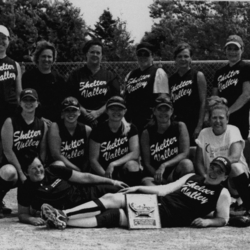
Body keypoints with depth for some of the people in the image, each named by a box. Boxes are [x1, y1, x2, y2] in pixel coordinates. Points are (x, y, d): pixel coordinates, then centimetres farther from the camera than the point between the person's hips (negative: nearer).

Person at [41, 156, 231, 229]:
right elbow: (164, 189, 19)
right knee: (112, 199, -17)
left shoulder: (222, 194, 7)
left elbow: (223, 219, 2)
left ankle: (64, 222, -33)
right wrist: (138, 189, 9)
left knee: (115, 216, -23)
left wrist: (207, 221, -18)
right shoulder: (192, 177, 23)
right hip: (157, 201, 6)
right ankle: (62, 215, -25)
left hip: (168, 217, -6)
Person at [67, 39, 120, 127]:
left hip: (104, 122, 1)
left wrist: (98, 112, -10)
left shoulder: (109, 76, 11)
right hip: (81, 122, -1)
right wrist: (83, 112, -13)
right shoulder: (76, 75, 10)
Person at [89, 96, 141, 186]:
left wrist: (113, 164, -22)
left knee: (132, 165, -32)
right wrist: (106, 176, -20)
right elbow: (93, 160, -5)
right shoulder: (98, 131, -3)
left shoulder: (130, 129, 2)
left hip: (125, 172, 1)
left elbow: (135, 153, -10)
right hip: (103, 173, -1)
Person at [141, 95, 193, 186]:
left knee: (187, 163, -32)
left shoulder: (180, 127, 1)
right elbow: (147, 163, -2)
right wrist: (159, 178, -18)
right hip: (154, 173, -1)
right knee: (146, 182, -36)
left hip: (176, 171, 1)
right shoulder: (147, 133, 1)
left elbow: (184, 153, -10)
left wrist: (164, 165, -22)